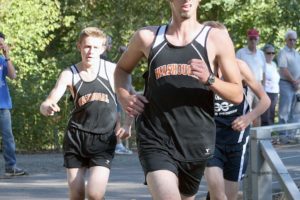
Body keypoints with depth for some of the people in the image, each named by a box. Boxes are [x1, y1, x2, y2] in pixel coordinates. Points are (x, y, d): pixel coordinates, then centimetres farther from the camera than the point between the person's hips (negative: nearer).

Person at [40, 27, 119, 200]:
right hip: (76, 137, 2)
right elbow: (46, 105, -7)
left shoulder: (112, 70, -3)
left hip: (104, 138, -2)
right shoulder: (69, 74, -1)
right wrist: (47, 108, -31)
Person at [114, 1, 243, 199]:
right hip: (155, 141, -1)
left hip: (195, 144, 1)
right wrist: (125, 97, 4)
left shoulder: (216, 39, 1)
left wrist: (209, 79, -18)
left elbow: (238, 95, 1)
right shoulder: (148, 37, 5)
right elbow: (122, 69, 24)